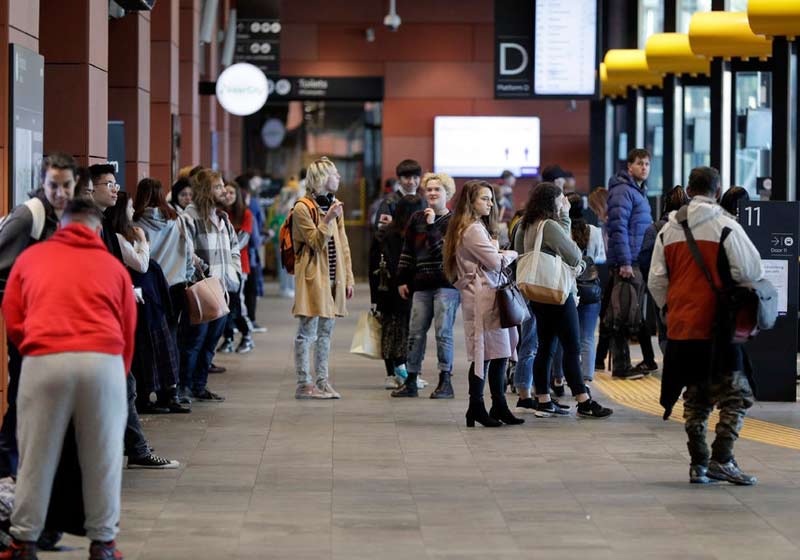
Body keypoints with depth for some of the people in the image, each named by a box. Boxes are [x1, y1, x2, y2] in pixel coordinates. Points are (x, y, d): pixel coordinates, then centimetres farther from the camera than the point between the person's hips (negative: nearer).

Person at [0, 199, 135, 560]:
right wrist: (119, 373, 33)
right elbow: (128, 331, 20)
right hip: (103, 361, 0)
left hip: (45, 360, 0)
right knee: (103, 458, 10)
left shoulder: (30, 258, 18)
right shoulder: (113, 266, 19)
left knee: (37, 456, 8)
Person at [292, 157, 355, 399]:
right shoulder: (302, 208, -9)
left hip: (333, 278, 7)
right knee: (307, 331, -5)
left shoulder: (335, 205, 14)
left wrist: (348, 278, 12)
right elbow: (316, 243, -14)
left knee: (326, 331, 10)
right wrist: (328, 219, -27)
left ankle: (322, 381, 15)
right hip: (313, 277, -7)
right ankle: (304, 384, -2)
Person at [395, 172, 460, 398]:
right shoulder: (417, 219, 12)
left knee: (443, 332, -6)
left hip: (446, 284, -5)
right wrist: (402, 280, 12)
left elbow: (445, 250, -14)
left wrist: (431, 226, -13)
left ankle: (445, 381, 1)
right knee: (416, 332, 5)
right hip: (421, 285, 5)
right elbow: (407, 252, 16)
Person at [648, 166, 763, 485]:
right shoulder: (725, 226, -8)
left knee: (695, 399, 14)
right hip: (717, 327, -5)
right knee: (736, 394, 1)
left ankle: (698, 464, 14)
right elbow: (750, 271, -12)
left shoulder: (668, 230, 9)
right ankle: (721, 460, -10)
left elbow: (656, 281, 10)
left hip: (681, 328, 5)